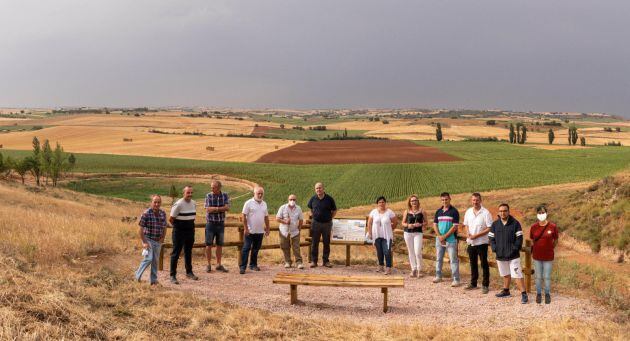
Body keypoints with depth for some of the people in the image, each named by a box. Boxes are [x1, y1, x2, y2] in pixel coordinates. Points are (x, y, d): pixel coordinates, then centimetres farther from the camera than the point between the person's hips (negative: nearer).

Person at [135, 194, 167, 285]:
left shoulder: (163, 214, 4)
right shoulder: (146, 214, -12)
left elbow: (164, 228, 14)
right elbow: (141, 230, -11)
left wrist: (162, 239, 3)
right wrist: (144, 242, -14)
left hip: (158, 241, 5)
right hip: (148, 240, -5)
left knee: (155, 261, 9)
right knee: (149, 258, -17)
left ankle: (153, 280, 19)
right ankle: (138, 276, 2)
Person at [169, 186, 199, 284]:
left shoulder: (194, 203, 6)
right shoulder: (178, 204, -15)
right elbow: (171, 219, -11)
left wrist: (190, 226, 13)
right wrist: (177, 226, 3)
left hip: (190, 231, 6)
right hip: (179, 232, -6)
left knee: (188, 252, 17)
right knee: (176, 253, -2)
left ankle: (189, 272, 29)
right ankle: (173, 275, 2)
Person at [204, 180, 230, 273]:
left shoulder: (225, 196, 1)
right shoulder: (208, 196, -4)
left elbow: (227, 208, -11)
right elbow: (208, 209, -13)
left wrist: (215, 209, -15)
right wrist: (221, 209, -11)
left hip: (221, 223, 2)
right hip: (210, 223, -2)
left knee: (219, 245, 7)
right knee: (209, 244, 0)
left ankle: (219, 265, 15)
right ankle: (209, 264, 9)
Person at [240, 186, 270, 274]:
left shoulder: (264, 204, 11)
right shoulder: (249, 203, -7)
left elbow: (266, 217, 16)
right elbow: (244, 216, -9)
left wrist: (267, 229, 13)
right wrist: (245, 228, -14)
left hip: (260, 231, 5)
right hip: (250, 231, -5)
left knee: (256, 249, 11)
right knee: (246, 248, -5)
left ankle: (253, 265, 21)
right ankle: (243, 267, -4)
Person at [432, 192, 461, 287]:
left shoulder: (454, 211, -6)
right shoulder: (438, 211, 10)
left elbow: (455, 226, -11)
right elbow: (435, 224, 9)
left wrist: (445, 236, -13)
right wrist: (439, 236, -6)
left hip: (451, 239, -5)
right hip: (439, 239, 6)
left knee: (453, 259, -6)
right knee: (439, 258, 13)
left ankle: (456, 279, -4)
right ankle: (438, 276, 25)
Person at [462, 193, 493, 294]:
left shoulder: (485, 213, -11)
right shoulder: (468, 212, 5)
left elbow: (489, 228, -13)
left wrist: (477, 235, -18)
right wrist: (468, 233, -6)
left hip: (482, 242, -5)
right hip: (471, 242, 5)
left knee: (484, 264, 3)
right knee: (473, 263, 16)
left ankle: (485, 285, 12)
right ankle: (473, 283, 28)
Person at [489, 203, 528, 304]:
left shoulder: (515, 223, -5)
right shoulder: (495, 224, 5)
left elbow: (519, 238, -6)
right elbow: (491, 238, 8)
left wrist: (515, 249, -14)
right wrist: (494, 248, -5)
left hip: (513, 255, -4)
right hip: (500, 255, 4)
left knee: (517, 275, -10)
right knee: (505, 274, 20)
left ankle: (523, 294, -7)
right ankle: (506, 291, 35)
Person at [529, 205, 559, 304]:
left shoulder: (553, 226, -11)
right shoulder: (533, 227, -6)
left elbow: (555, 240, 3)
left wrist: (549, 249, 5)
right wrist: (533, 250, 10)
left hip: (548, 257, -1)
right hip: (537, 256, 1)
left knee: (547, 277, 7)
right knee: (538, 277, 11)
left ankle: (547, 295, 24)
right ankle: (538, 294, 26)